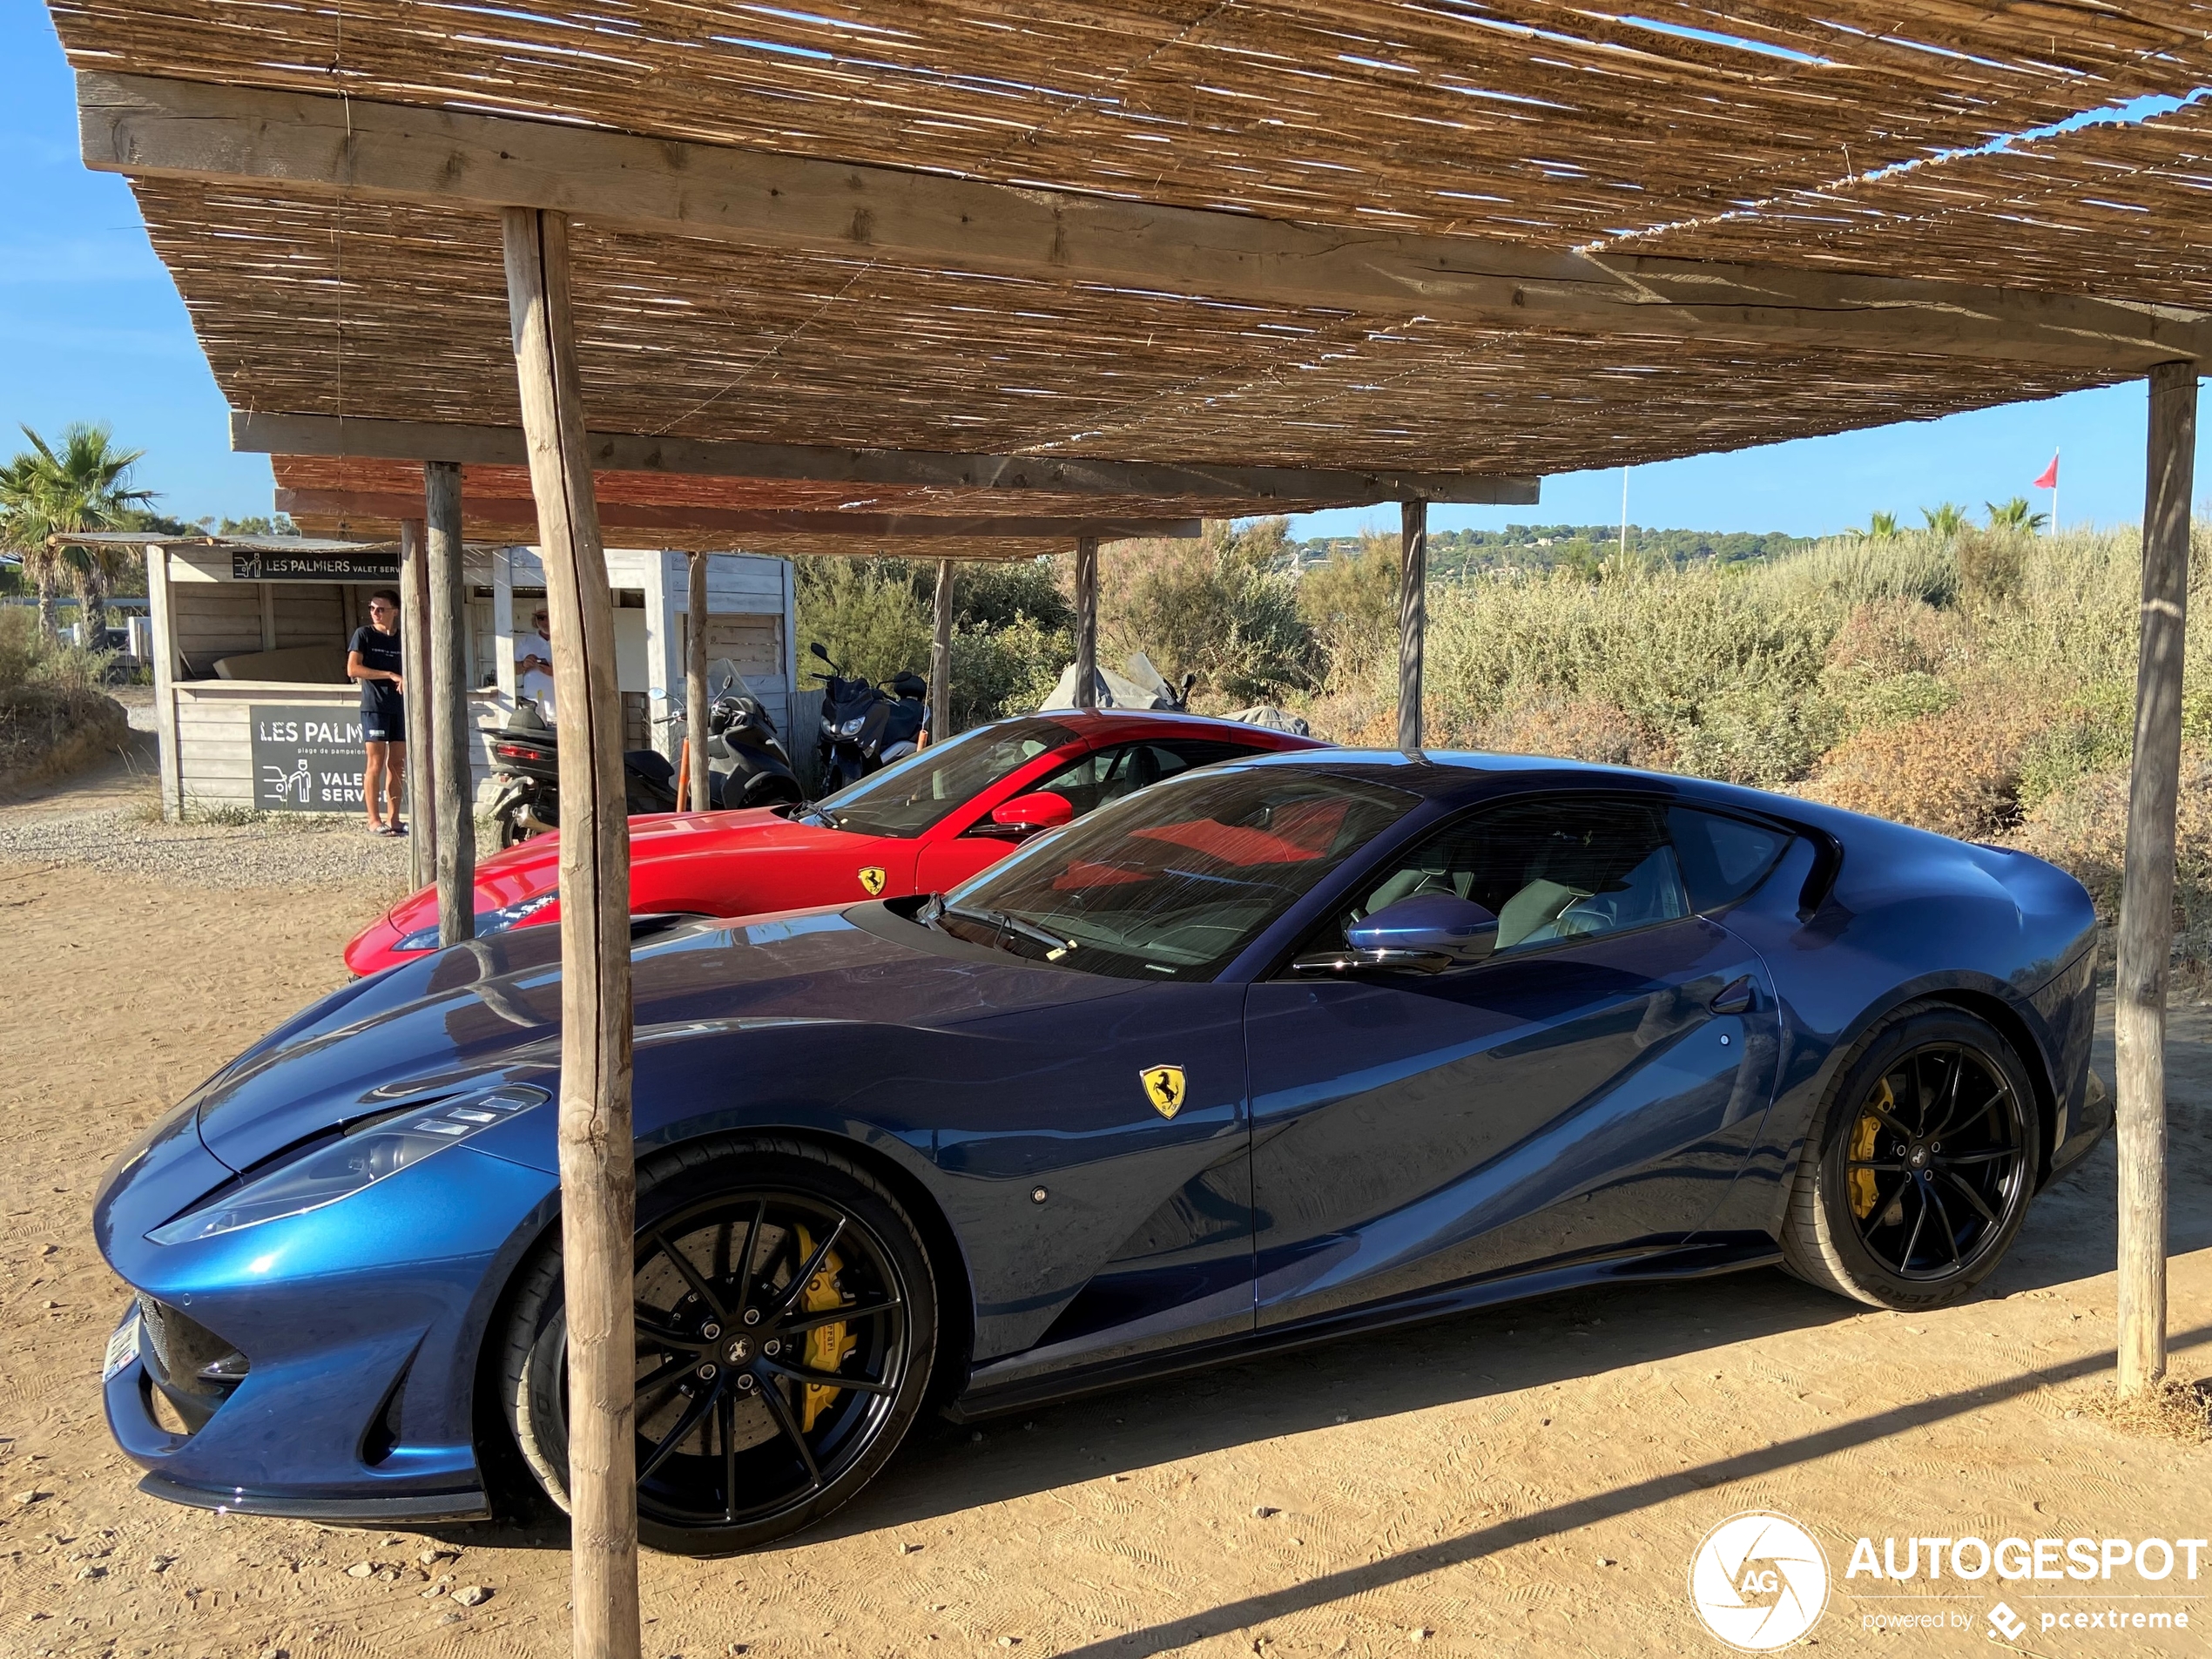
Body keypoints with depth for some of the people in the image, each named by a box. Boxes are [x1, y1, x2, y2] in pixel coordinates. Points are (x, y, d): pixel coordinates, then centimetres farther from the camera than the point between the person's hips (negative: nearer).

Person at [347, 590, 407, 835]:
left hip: (401, 707, 4)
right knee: (376, 764, -6)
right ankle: (374, 821, -3)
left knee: (397, 764, 5)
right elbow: (353, 669, -8)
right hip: (374, 706, -4)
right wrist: (390, 675, -14)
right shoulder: (363, 634, 1)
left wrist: (406, 680, -5)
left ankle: (394, 820, 9)